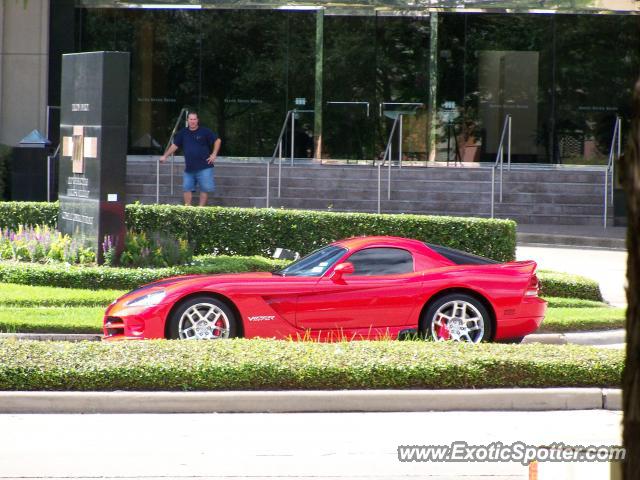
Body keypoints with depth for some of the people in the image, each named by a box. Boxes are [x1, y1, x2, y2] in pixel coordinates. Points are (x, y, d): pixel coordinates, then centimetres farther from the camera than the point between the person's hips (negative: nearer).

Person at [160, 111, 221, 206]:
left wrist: (214, 154, -4)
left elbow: (217, 141, 3)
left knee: (205, 188, -4)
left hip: (204, 167, -3)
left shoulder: (204, 131, -2)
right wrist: (165, 156, 9)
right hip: (189, 168, 3)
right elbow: (174, 145, 14)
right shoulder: (183, 133, 9)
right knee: (187, 188, 1)